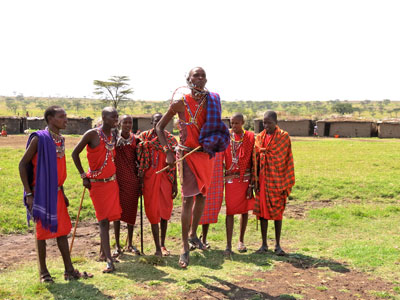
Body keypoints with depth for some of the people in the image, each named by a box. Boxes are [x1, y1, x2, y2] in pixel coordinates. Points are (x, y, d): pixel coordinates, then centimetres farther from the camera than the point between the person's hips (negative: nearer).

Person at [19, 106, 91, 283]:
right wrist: (29, 193, -16)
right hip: (41, 193, -7)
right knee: (43, 231, 2)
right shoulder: (39, 138, -12)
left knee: (62, 230, 9)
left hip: (56, 193, 7)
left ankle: (69, 270, 16)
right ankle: (43, 272, 16)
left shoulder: (61, 140, 11)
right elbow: (23, 164, -11)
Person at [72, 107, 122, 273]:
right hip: (97, 183, -6)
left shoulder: (113, 135, 6)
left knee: (107, 218, 12)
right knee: (103, 220, -8)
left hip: (112, 181, 6)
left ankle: (103, 253, 27)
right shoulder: (92, 134, -13)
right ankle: (109, 261, -10)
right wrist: (83, 176, -8)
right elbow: (75, 153, -7)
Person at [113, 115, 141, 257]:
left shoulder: (135, 139, 5)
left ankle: (130, 244, 22)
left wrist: (140, 180, 9)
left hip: (132, 179, 3)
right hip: (117, 178, -2)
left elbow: (138, 160, 11)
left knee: (131, 210, 8)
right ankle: (117, 246, 13)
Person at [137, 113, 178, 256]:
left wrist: (175, 184, 3)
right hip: (150, 179, -2)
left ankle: (163, 244, 22)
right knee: (153, 212, 0)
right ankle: (157, 247, 8)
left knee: (165, 212, 8)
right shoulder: (144, 137, 1)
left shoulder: (170, 139, 5)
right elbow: (139, 160, 2)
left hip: (166, 180, 2)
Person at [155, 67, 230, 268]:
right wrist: (168, 151, -9)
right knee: (188, 198, -9)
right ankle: (185, 247, -1)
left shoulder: (212, 101, 5)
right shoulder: (180, 103, -6)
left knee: (201, 195, 14)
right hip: (187, 154, -4)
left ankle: (193, 234, 34)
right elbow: (159, 127, 1)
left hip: (205, 154, 5)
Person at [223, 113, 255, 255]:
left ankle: (241, 241, 25)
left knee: (244, 210, 10)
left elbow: (253, 163, -3)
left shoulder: (250, 137, -2)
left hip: (245, 179, 0)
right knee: (230, 211, -3)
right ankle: (228, 245, -1)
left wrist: (251, 185, -7)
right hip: (230, 178, 0)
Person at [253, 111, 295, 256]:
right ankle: (264, 244, 17)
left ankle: (277, 245, 15)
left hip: (277, 180, -3)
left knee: (278, 212, 4)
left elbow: (288, 160, -4)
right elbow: (255, 160, 8)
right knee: (262, 211, 6)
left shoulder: (284, 137, -4)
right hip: (263, 179, 3)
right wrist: (255, 181, 2)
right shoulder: (259, 137, 6)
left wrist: (287, 184, -7)